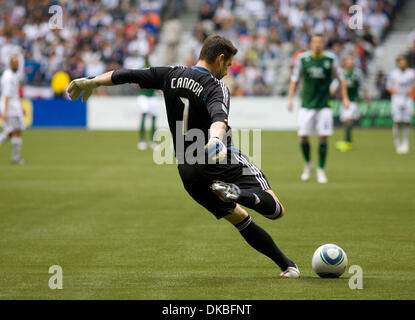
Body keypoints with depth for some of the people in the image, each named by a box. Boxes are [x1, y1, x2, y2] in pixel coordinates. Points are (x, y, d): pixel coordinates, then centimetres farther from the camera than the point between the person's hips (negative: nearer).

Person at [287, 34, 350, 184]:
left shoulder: (330, 59, -2)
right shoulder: (302, 58, -1)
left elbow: (340, 78, 7)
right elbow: (295, 79, 7)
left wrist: (345, 97, 3)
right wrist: (290, 98, 0)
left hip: (324, 104, -1)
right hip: (307, 104, 1)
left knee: (323, 137, -5)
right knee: (303, 136, -3)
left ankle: (321, 170, 6)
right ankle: (308, 164, 22)